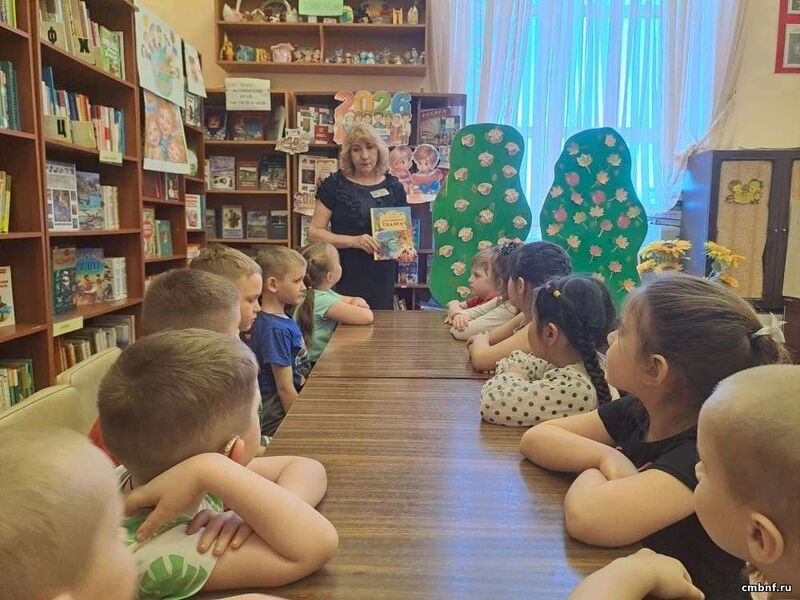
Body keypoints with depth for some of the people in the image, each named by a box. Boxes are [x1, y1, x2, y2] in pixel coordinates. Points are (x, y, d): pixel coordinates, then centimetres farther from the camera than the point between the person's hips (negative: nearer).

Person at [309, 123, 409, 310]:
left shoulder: (393, 187, 6)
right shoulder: (334, 185, -1)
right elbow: (314, 233, -5)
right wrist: (354, 241, -18)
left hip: (382, 280, 3)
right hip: (344, 279, -2)